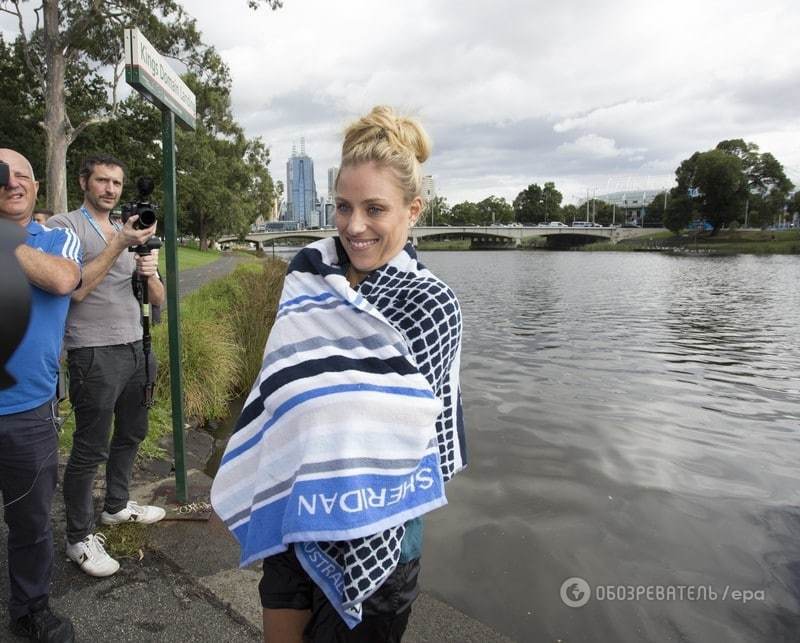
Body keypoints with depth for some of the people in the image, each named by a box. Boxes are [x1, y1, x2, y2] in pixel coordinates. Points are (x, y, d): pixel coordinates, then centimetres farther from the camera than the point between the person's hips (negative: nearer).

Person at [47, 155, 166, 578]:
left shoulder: (129, 232, 14)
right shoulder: (64, 227, -5)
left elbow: (157, 300, 11)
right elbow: (75, 289, -18)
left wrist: (150, 273, -11)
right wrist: (119, 244, -19)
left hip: (134, 348, 7)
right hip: (94, 353, -7)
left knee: (132, 432, 18)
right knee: (90, 449, 0)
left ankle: (116, 505, 37)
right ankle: (79, 538, 15)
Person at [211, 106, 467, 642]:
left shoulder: (429, 304, -17)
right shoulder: (310, 272, -2)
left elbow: (402, 434, -16)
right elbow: (282, 387, 6)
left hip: (372, 532, -5)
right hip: (291, 513, 5)